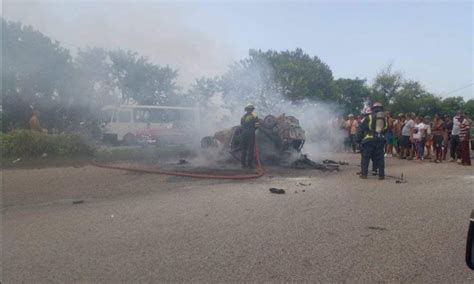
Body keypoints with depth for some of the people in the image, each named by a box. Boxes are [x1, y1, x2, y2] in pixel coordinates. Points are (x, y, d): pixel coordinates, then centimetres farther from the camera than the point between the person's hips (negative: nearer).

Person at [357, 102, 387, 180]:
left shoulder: (369, 117, 1)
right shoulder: (385, 118, 12)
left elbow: (361, 128, -1)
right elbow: (386, 130, 14)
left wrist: (359, 138, 4)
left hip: (369, 140, -3)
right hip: (380, 140, 3)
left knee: (365, 157, 3)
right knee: (380, 158, 8)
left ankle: (364, 174, 3)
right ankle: (381, 175, 8)